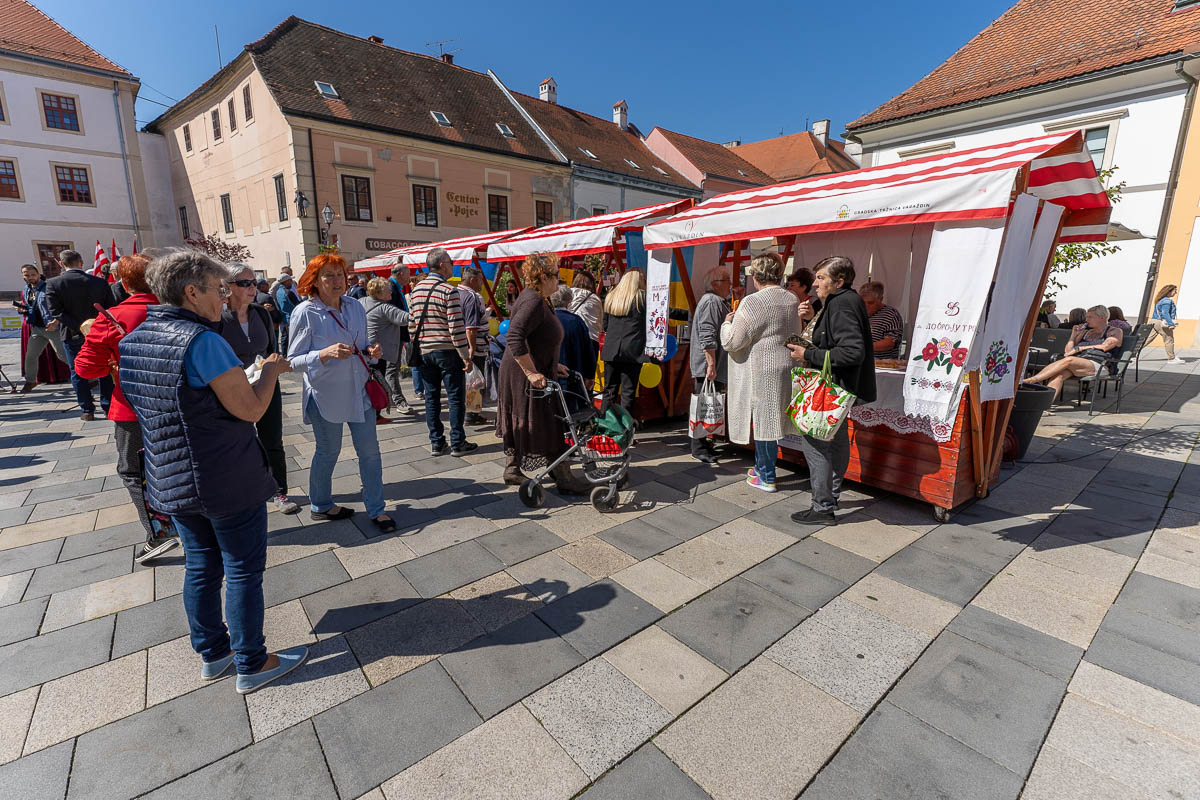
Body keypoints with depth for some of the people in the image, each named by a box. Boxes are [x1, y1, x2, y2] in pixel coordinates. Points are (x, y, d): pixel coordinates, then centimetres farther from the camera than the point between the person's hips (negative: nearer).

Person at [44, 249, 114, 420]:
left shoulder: (53, 283, -8)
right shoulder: (100, 282, -7)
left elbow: (56, 311, -16)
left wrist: (80, 327, -15)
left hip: (72, 336, -1)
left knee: (78, 373, 8)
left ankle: (87, 411, 11)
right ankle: (108, 407, 12)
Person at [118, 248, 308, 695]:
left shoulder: (132, 341, 6)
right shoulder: (203, 341, -21)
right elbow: (250, 409, -22)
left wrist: (249, 373, 15)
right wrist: (272, 370, -5)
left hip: (172, 481, 8)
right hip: (229, 483, -8)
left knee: (201, 566, 20)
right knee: (243, 571, 6)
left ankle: (212, 653, 35)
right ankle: (252, 665, 20)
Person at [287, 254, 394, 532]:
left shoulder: (355, 306, 4)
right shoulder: (305, 313, -12)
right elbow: (293, 360, -12)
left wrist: (369, 351, -6)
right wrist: (325, 354, -28)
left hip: (358, 391, 5)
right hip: (325, 394, -4)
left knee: (370, 451, 6)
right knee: (328, 452, 12)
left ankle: (376, 509, 20)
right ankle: (320, 506, 36)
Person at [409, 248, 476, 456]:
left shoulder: (416, 290, 10)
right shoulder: (449, 290, -12)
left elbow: (411, 323, 13)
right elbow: (456, 326, -17)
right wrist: (466, 355, -13)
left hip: (424, 351, 7)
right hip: (447, 351, -6)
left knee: (431, 397, 10)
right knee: (456, 397, 2)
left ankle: (436, 442, 15)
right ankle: (457, 443, 7)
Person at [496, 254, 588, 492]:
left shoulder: (534, 299, 15)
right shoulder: (533, 301, -19)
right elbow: (515, 338, -30)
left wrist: (553, 365, 20)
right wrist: (532, 373, -30)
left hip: (521, 373, 11)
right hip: (526, 377, -11)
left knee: (518, 425, 17)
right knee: (548, 427, -3)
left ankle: (512, 470, 30)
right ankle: (564, 479, 7)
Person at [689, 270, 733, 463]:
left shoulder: (718, 301, 22)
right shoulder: (712, 302, -14)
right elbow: (707, 336, -23)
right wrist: (711, 365, -25)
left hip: (710, 367, 11)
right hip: (708, 366, -11)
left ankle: (701, 443, 24)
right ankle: (699, 449, 2)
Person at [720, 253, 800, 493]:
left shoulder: (752, 303, -18)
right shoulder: (792, 300, 7)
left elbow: (731, 342, -17)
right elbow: (796, 333, 21)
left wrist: (727, 322, 1)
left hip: (759, 372, -8)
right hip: (784, 368, 8)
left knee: (763, 420, 1)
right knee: (769, 420, 17)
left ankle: (767, 478, 12)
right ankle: (761, 466, 32)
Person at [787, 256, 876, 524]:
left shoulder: (842, 304, -20)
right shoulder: (847, 300, 13)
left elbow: (852, 351, -30)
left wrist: (808, 355, -23)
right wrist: (814, 320, 6)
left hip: (833, 388, -12)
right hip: (840, 387, 12)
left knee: (814, 441, -7)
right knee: (836, 441, 22)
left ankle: (822, 508, 2)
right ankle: (832, 494, 40)